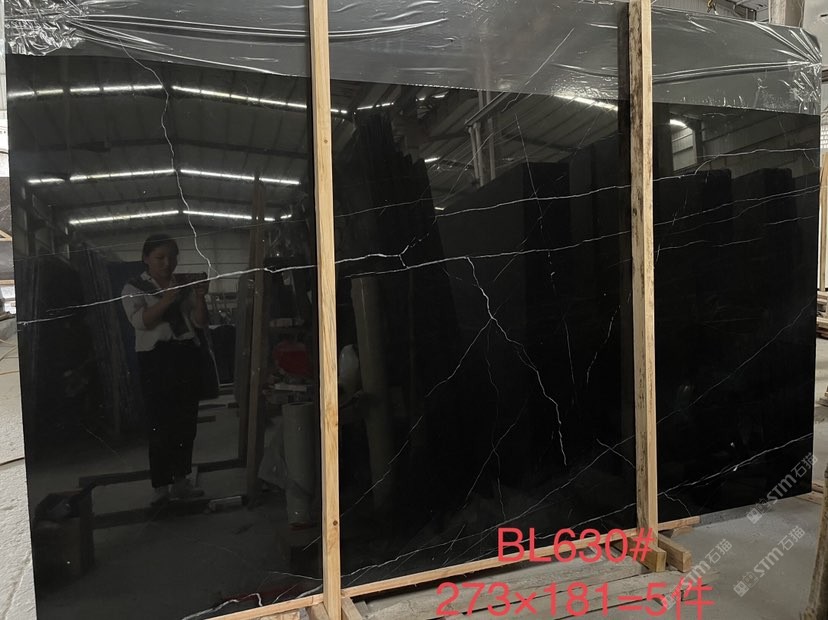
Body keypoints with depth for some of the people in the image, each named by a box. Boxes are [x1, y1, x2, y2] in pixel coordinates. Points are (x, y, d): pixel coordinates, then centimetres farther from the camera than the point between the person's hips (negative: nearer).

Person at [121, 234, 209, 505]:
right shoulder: (134, 288, 5)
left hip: (187, 355, 4)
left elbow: (200, 322, 9)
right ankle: (160, 486, 3)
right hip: (156, 358, -4)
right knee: (161, 425, -7)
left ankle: (181, 481, 17)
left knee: (186, 422, 6)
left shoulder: (184, 285, 15)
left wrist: (200, 298, -9)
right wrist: (168, 298, -23)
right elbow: (140, 321, -12)